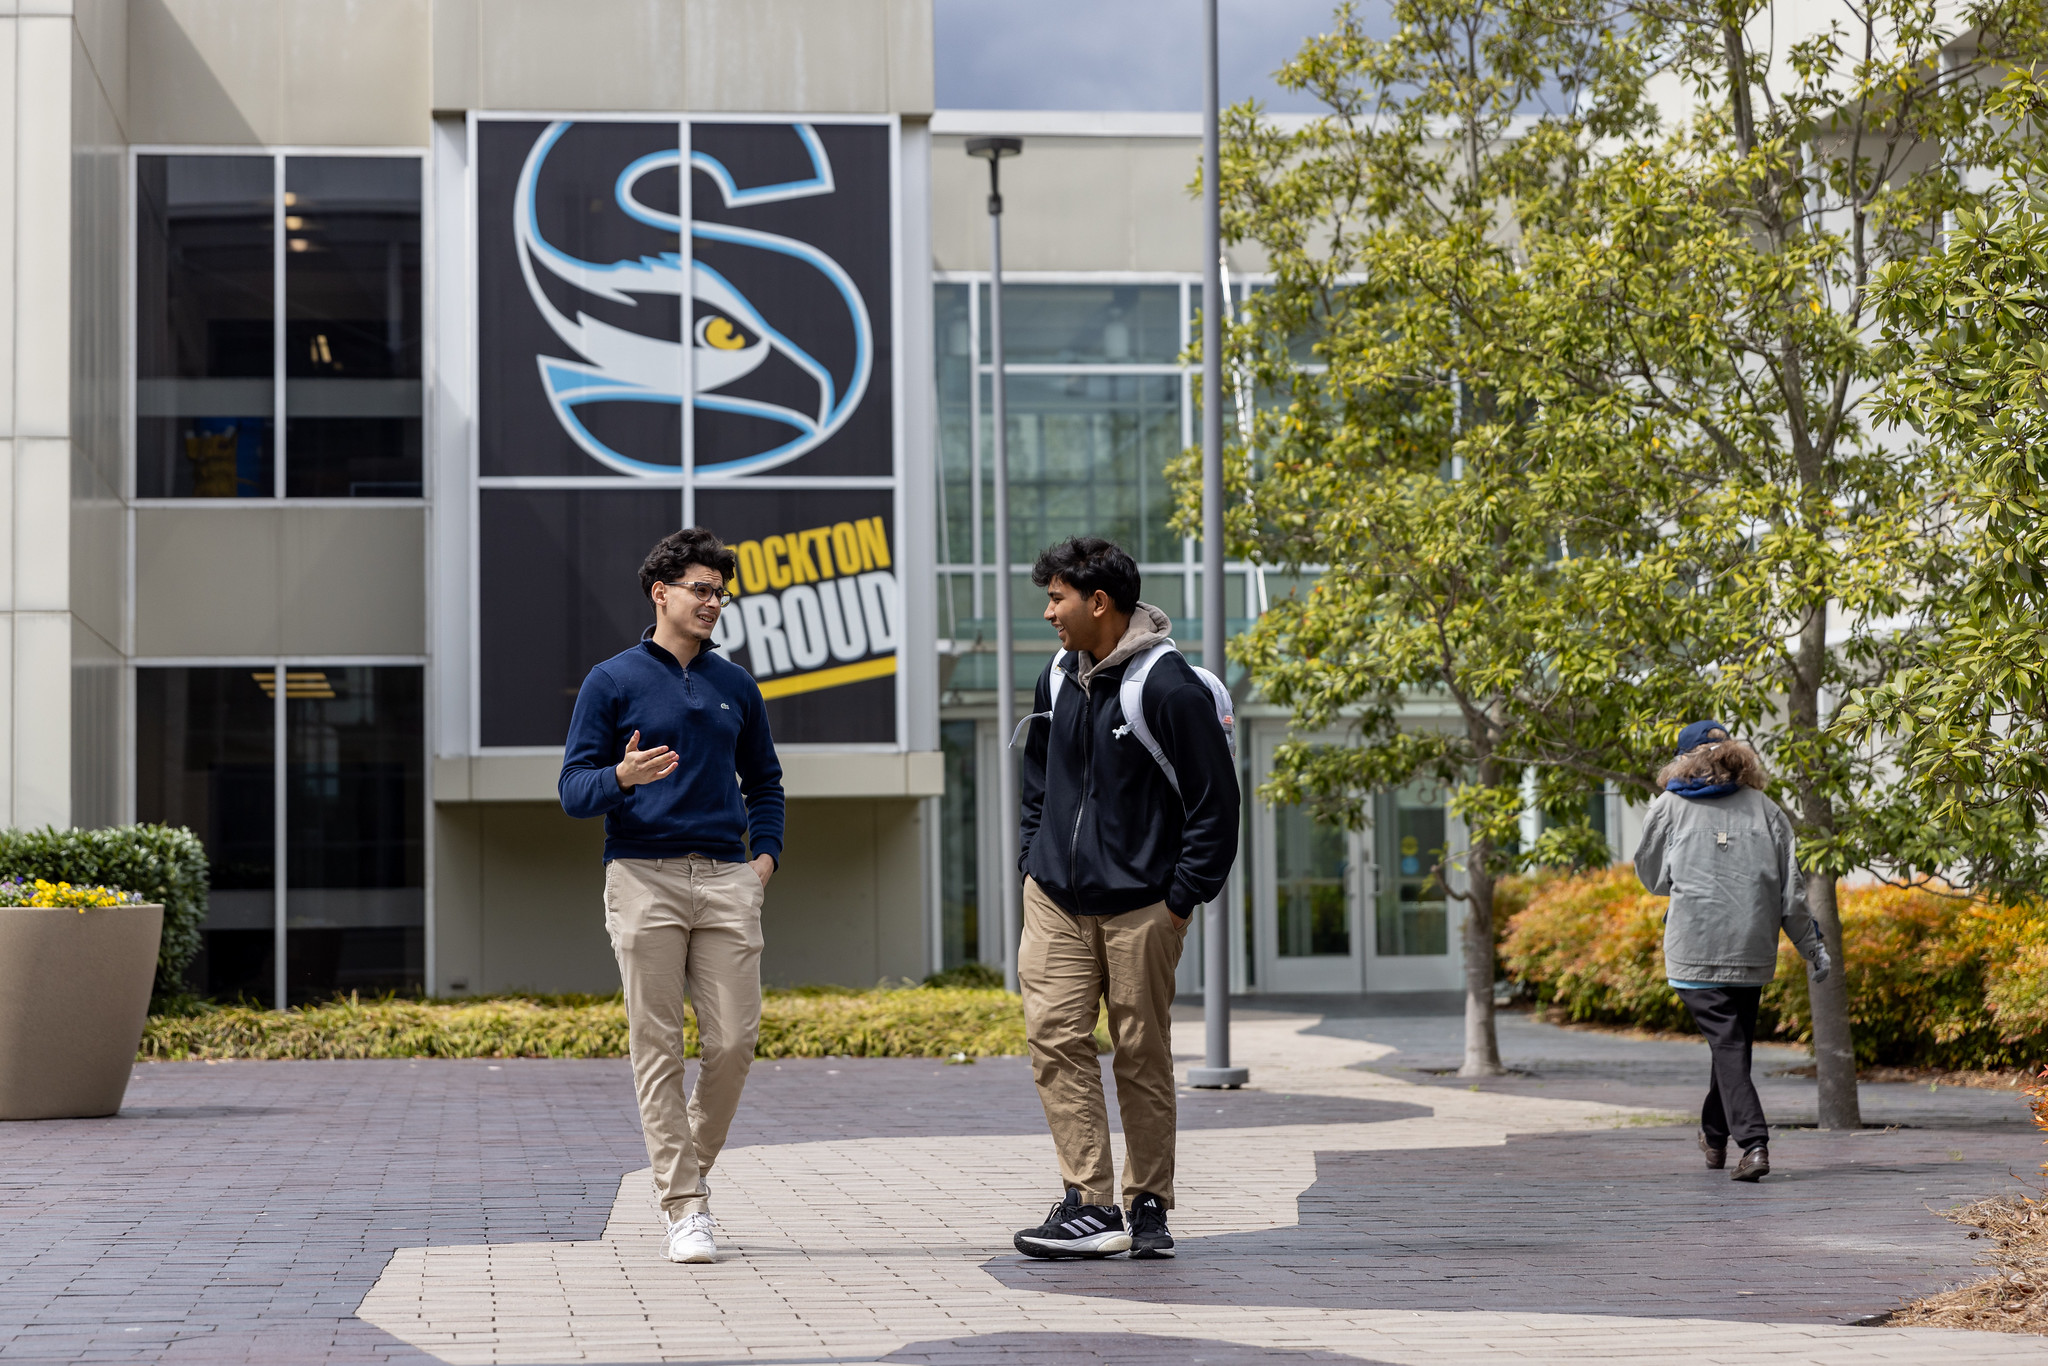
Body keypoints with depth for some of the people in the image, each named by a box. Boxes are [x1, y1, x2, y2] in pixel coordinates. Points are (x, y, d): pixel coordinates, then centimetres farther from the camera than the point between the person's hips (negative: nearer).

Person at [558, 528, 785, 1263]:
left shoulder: (736, 685, 15)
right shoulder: (613, 681, 3)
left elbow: (764, 780, 25)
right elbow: (574, 789, 0)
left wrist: (765, 854, 9)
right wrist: (622, 776, -21)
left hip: (727, 879, 3)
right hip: (643, 878, -3)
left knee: (734, 1042, -3)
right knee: (658, 1050, -3)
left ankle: (690, 1168, 19)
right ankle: (684, 1208, 0)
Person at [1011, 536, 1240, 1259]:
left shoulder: (1169, 687, -12)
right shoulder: (1058, 679, 10)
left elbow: (1216, 805, -10)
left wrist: (1181, 900, -11)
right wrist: (1034, 864, 14)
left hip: (1140, 907, -6)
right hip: (1055, 900, 6)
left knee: (1143, 1055, 2)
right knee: (1054, 1037, -5)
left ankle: (1150, 1206, 15)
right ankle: (1090, 1206, -4)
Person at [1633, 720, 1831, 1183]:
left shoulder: (1668, 807, 3)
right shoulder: (1765, 809, 7)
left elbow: (1652, 878, 12)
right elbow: (1790, 888, 6)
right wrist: (1813, 947, 13)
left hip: (1695, 949, -3)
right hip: (1752, 951, 3)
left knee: (1727, 1044, -2)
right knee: (1735, 1042, 18)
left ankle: (1753, 1142, -16)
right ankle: (1714, 1135, 33)